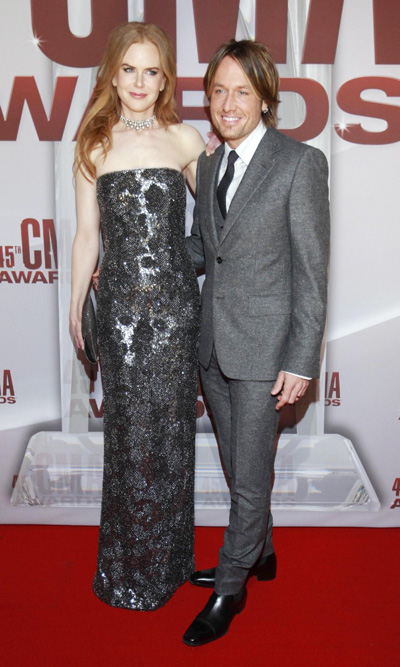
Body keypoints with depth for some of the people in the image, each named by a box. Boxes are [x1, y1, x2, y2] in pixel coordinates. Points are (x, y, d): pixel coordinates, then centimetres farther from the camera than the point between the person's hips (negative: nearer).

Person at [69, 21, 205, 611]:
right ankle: (130, 561, 27)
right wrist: (75, 307, 9)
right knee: (129, 424, 6)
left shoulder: (186, 140, 6)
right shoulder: (94, 144, 6)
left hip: (174, 298, 0)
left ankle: (166, 556, 29)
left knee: (169, 419, 7)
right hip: (120, 300, 0)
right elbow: (87, 235, 8)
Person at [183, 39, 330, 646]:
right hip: (213, 343, 6)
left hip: (263, 348, -6)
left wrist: (301, 361, -14)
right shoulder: (209, 164, 11)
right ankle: (259, 554, 42)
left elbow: (312, 272, -11)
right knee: (238, 468, 19)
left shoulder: (300, 163, -9)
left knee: (251, 479, 6)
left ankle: (229, 589, 27)